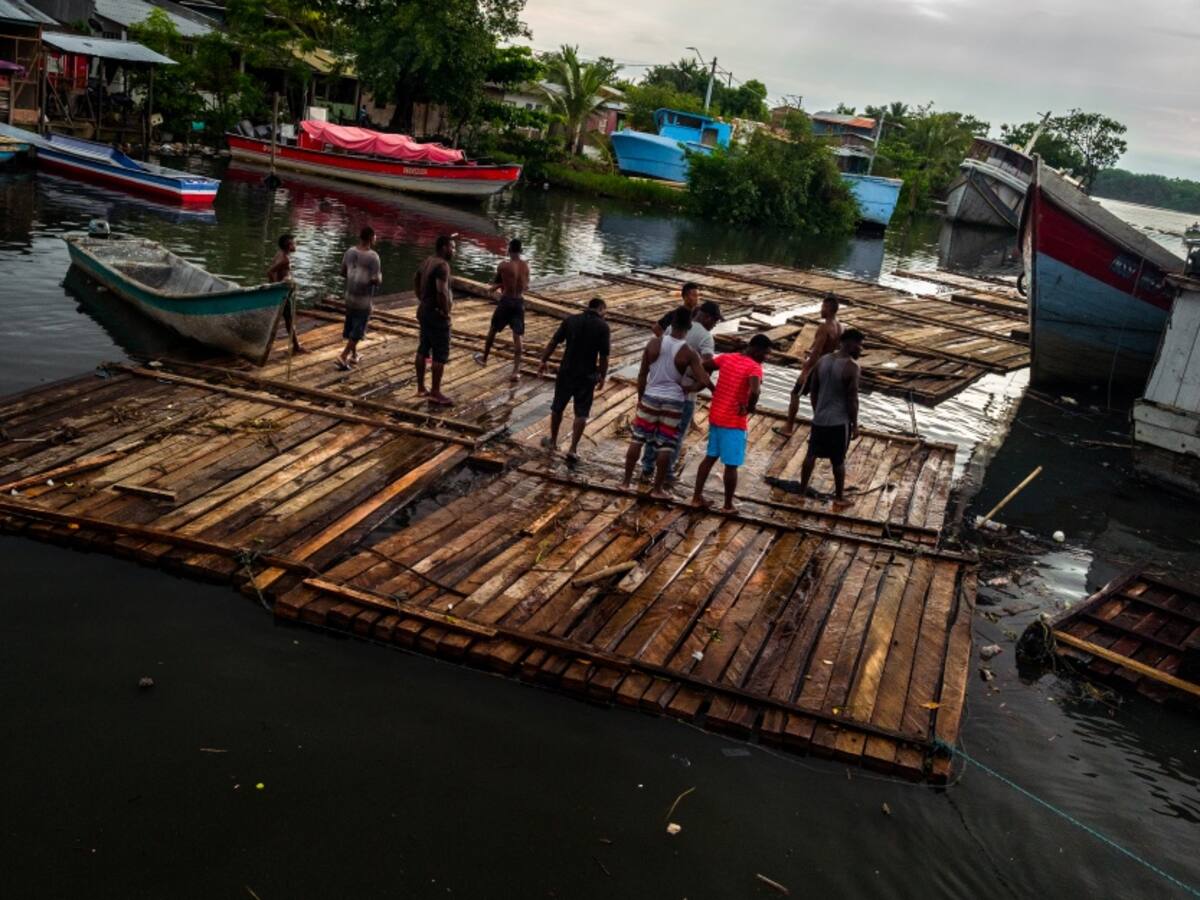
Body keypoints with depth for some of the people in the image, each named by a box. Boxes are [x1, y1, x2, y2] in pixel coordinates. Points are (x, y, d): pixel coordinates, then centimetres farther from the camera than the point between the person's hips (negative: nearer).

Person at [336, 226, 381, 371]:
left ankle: (354, 355, 32)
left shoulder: (350, 252, 1)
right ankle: (343, 358, -4)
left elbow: (343, 273, 10)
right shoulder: (373, 257, -18)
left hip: (349, 295, 7)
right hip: (364, 299, -7)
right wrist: (380, 277, 1)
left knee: (350, 326, 20)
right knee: (358, 330, 2)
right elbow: (377, 281, -21)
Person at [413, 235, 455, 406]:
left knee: (423, 350, 15)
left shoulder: (428, 261, 9)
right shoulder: (442, 265, -21)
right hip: (437, 314, -10)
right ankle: (436, 393, 1)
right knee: (441, 355, -3)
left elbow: (416, 281, 23)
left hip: (424, 310, 10)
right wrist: (446, 311, -20)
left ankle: (421, 388, 24)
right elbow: (442, 291, -33)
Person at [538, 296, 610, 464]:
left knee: (557, 407, 19)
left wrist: (544, 361, 11)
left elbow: (553, 342, 0)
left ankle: (553, 441, 33)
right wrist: (602, 377, 2)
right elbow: (604, 356, -9)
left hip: (566, 371, 2)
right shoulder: (602, 326, -8)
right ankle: (573, 449, 2)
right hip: (587, 375, -2)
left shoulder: (570, 320, -1)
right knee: (581, 413, 7)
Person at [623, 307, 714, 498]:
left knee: (637, 439, 12)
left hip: (650, 397, 2)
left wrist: (640, 398, 12)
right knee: (665, 446, 5)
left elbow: (642, 374, 1)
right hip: (674, 402, -2)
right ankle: (657, 488, 11)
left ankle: (626, 481, 17)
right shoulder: (689, 353, -12)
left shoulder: (654, 343, -6)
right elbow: (704, 381, -16)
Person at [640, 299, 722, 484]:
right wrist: (699, 386, -22)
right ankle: (667, 474, 10)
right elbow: (708, 363, -28)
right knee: (677, 434, 7)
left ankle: (647, 467, 20)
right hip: (686, 392, -5)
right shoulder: (705, 336, -13)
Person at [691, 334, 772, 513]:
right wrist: (750, 408, -15)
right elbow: (754, 392, -33)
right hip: (734, 422, -7)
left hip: (715, 417, 7)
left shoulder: (726, 357, 5)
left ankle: (697, 496, 22)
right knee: (731, 465, 5)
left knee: (710, 457, 19)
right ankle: (728, 505, 14)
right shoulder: (754, 367, -16)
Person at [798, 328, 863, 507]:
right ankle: (839, 497, 19)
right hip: (840, 421, -5)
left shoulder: (822, 361, 2)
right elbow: (852, 398, -16)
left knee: (811, 454, 16)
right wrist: (855, 424, -7)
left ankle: (802, 489, 27)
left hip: (819, 418, 5)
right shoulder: (851, 367, -18)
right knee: (838, 460, 7)